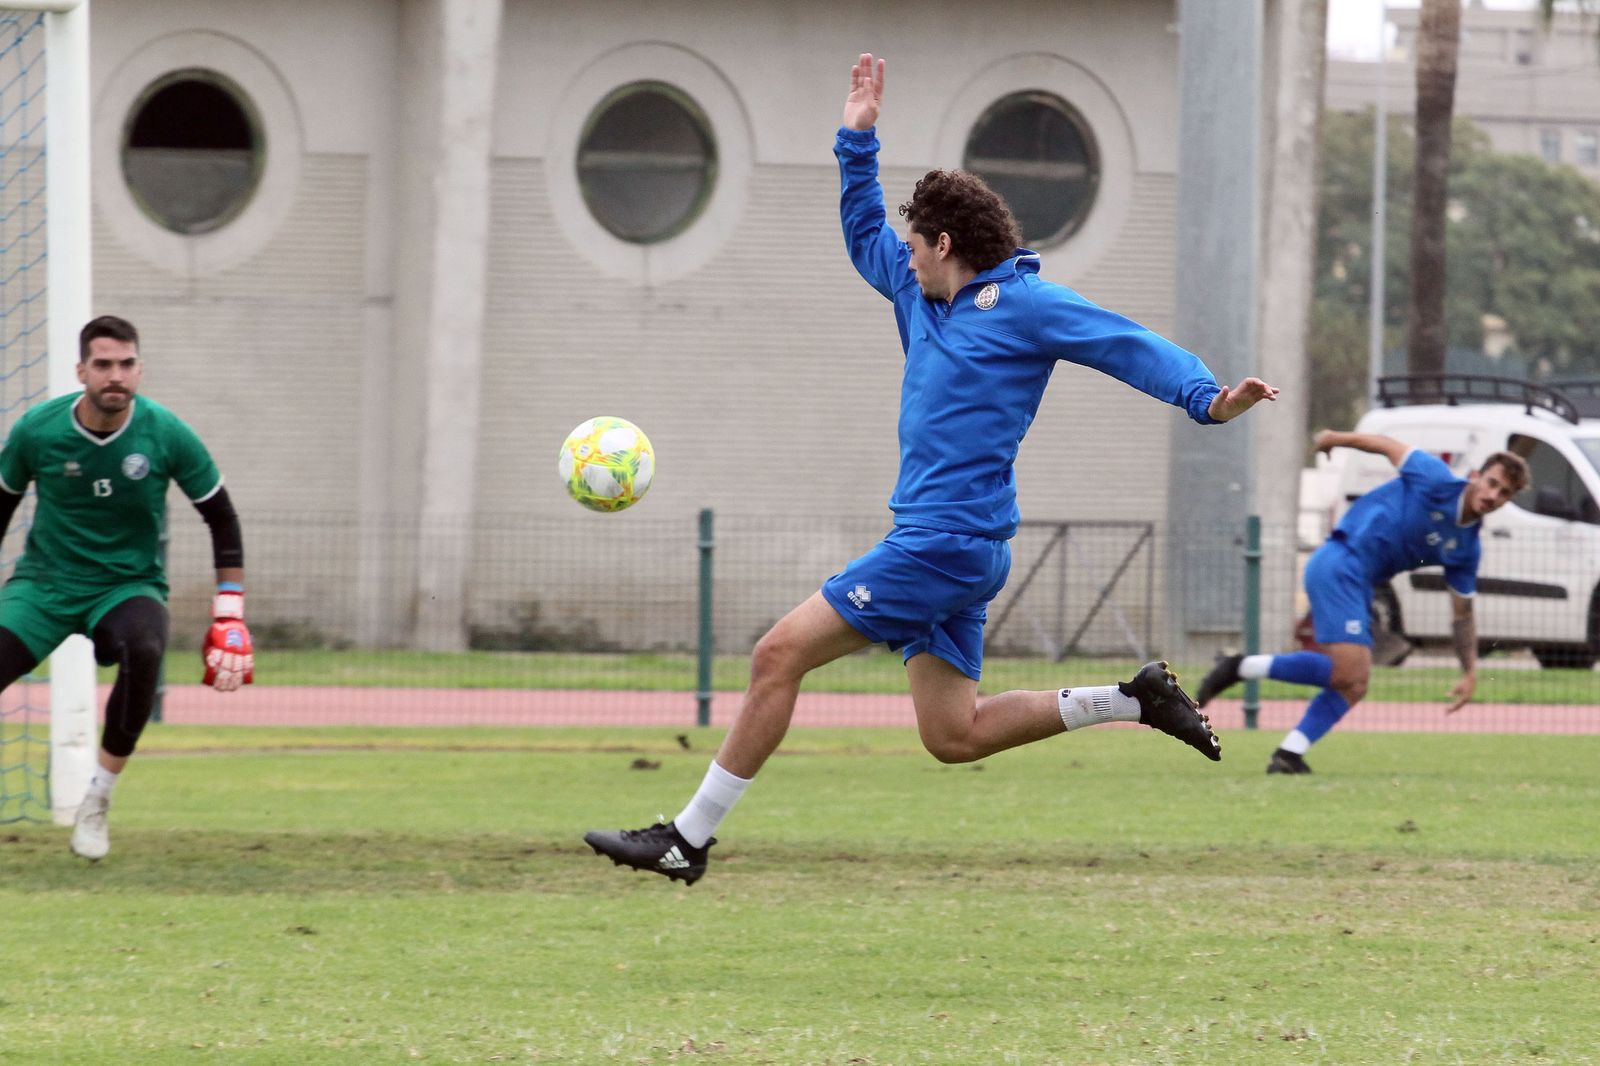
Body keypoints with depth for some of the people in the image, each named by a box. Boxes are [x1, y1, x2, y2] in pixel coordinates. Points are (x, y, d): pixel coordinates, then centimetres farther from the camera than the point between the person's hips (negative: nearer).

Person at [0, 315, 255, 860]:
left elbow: (222, 519, 0)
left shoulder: (166, 435, -12)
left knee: (145, 650, -35)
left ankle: (98, 797, -18)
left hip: (129, 584, -1)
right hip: (44, 584, 1)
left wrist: (230, 617, -4)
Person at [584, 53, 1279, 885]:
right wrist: (858, 141, 26)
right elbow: (865, 235, 34)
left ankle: (687, 840, -7)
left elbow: (1129, 346, -13)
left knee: (779, 654, -10)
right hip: (937, 544, 10)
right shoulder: (921, 296, 18)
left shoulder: (1026, 306, -7)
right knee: (956, 735, 9)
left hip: (946, 543, -10)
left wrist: (1206, 398, -28)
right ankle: (1134, 701, 11)